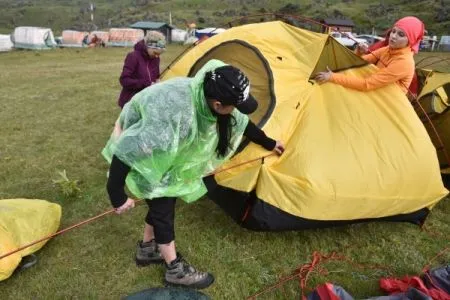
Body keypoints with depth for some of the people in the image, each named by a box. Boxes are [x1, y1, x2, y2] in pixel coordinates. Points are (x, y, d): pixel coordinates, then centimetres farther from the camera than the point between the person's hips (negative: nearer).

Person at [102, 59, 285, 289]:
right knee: (162, 204, -4)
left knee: (164, 200, 14)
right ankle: (176, 270, 13)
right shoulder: (174, 112, -44)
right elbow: (130, 149, -39)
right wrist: (117, 195, -31)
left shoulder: (204, 96, -18)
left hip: (163, 147, 8)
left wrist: (269, 143, 13)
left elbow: (242, 123, 0)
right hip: (140, 151, -8)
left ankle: (147, 249, 36)